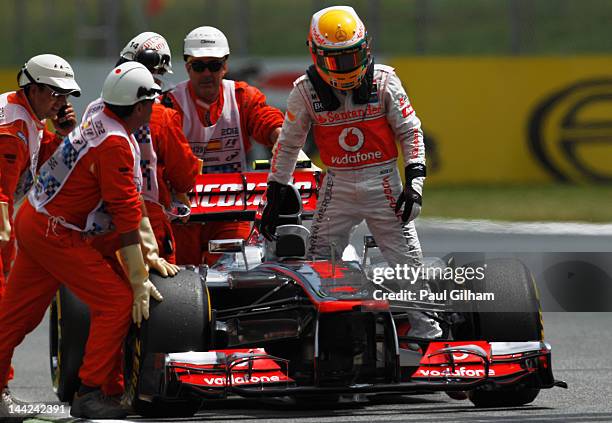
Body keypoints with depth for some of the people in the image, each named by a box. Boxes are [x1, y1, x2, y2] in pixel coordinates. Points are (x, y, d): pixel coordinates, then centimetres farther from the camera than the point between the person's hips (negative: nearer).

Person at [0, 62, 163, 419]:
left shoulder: (99, 124, 9)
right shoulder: (116, 144, -21)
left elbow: (131, 199, 16)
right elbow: (126, 216, -20)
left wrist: (147, 251, 16)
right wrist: (139, 279, -17)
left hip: (33, 221, 10)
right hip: (56, 236, -10)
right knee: (118, 302, -7)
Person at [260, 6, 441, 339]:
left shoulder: (384, 82, -6)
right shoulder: (306, 91, -3)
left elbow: (410, 131, 1)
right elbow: (288, 145, 6)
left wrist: (415, 181, -8)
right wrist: (273, 196, 5)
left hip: (383, 181, -1)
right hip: (338, 184, 1)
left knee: (407, 261, -3)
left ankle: (425, 330, 4)